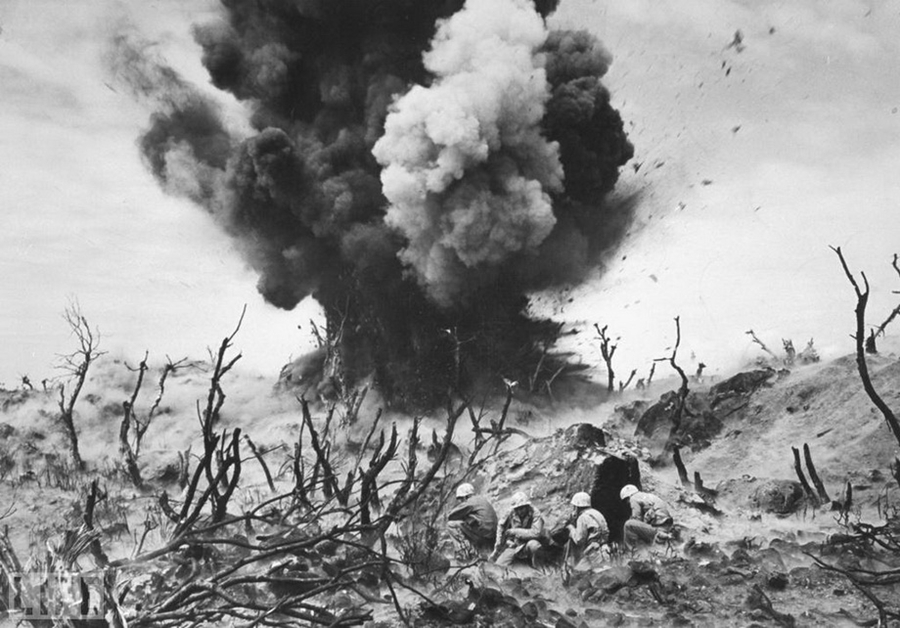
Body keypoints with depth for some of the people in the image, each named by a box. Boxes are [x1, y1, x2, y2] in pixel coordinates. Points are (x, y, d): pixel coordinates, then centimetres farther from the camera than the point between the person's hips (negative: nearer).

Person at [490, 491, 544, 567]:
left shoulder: (535, 514, -19)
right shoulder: (511, 513, -8)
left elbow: (536, 532, -30)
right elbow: (501, 526, 9)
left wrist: (514, 531, -23)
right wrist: (498, 545, 6)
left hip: (527, 546, -3)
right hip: (513, 545, 3)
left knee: (533, 545, -37)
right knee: (499, 565, -14)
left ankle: (531, 557, -2)